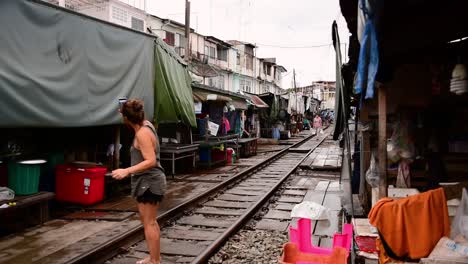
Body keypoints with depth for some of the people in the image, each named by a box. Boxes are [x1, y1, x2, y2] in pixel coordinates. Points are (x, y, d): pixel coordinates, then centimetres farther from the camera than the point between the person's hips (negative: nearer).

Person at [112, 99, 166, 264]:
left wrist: (127, 171, -35)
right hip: (147, 181, 11)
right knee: (147, 220, 21)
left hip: (149, 182, -11)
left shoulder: (142, 133, -21)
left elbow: (151, 161, -28)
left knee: (149, 223, -4)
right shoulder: (146, 124, 6)